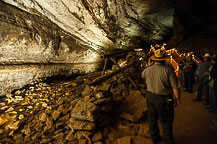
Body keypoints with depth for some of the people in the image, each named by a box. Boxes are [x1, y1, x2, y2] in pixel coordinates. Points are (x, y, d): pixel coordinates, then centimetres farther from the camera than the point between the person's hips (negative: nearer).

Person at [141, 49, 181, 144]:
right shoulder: (168, 70, -18)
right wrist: (177, 98, -1)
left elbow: (142, 76, 20)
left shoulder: (148, 69, -3)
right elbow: (176, 87, -15)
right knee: (166, 121, 13)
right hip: (163, 99, -5)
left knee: (152, 118, 20)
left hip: (150, 96, 5)